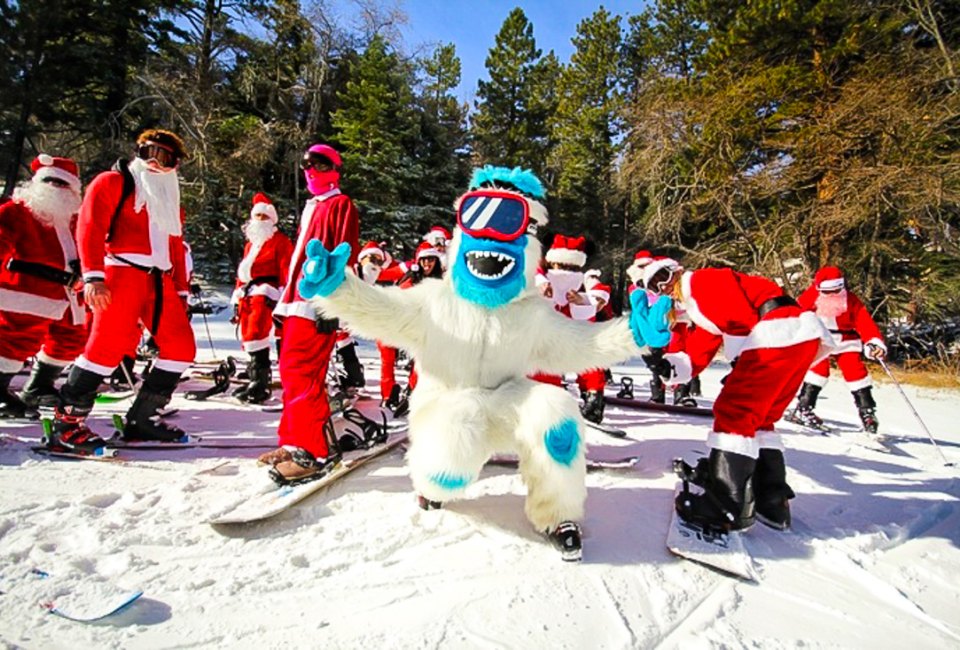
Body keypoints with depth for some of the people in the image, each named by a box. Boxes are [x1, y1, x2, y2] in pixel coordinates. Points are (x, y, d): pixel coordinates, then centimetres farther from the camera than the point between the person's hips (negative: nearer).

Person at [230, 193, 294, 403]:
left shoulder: (280, 241, 2)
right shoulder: (250, 243, 26)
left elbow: (286, 269, -8)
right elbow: (242, 271, 26)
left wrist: (281, 296, -19)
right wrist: (237, 299, 20)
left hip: (265, 292, -8)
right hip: (247, 293, 8)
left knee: (255, 335, -20)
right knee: (247, 337, 8)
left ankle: (260, 384, -19)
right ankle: (255, 379, 19)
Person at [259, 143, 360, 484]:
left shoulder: (340, 205, 0)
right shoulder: (311, 207, 26)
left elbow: (344, 257, -10)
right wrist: (287, 296, 20)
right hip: (299, 300, 9)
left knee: (300, 371, -15)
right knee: (292, 370, 10)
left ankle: (317, 451, -8)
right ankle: (296, 441, 20)